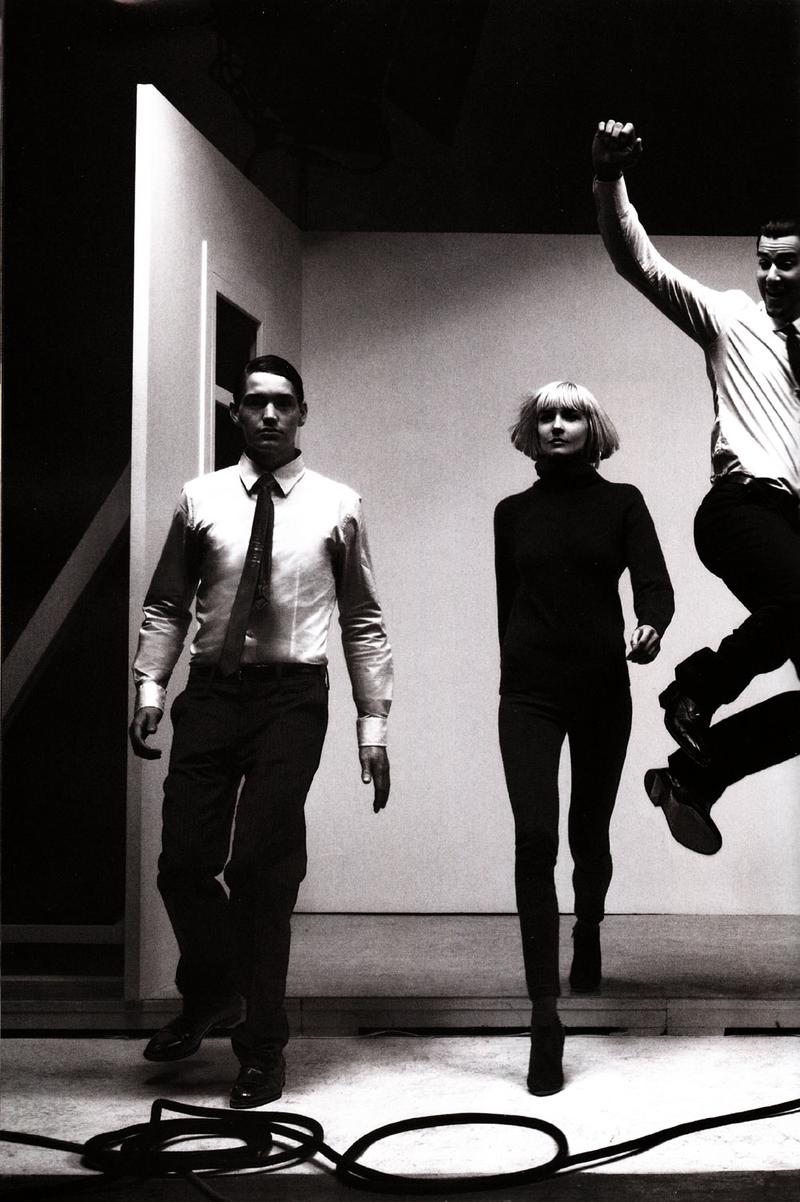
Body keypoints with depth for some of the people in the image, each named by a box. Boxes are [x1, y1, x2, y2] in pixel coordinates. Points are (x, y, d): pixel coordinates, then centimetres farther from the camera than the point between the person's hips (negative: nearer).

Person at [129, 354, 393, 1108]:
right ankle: (210, 994, 33)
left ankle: (262, 1046, 13)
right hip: (211, 691, 2)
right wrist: (150, 686, -2)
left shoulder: (336, 507, 3)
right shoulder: (201, 500, 7)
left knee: (264, 869, -4)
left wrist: (373, 724, 0)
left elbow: (363, 622, 4)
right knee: (184, 861, 3)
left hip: (292, 697, -2)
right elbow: (166, 605, 10)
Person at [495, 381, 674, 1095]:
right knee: (535, 836, -15)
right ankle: (545, 1017, -16)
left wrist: (652, 626, -30)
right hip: (530, 691, 0)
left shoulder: (621, 503, 5)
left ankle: (588, 934, 46)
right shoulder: (513, 513, 11)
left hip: (602, 687, 0)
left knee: (589, 833, 12)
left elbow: (653, 579, -8)